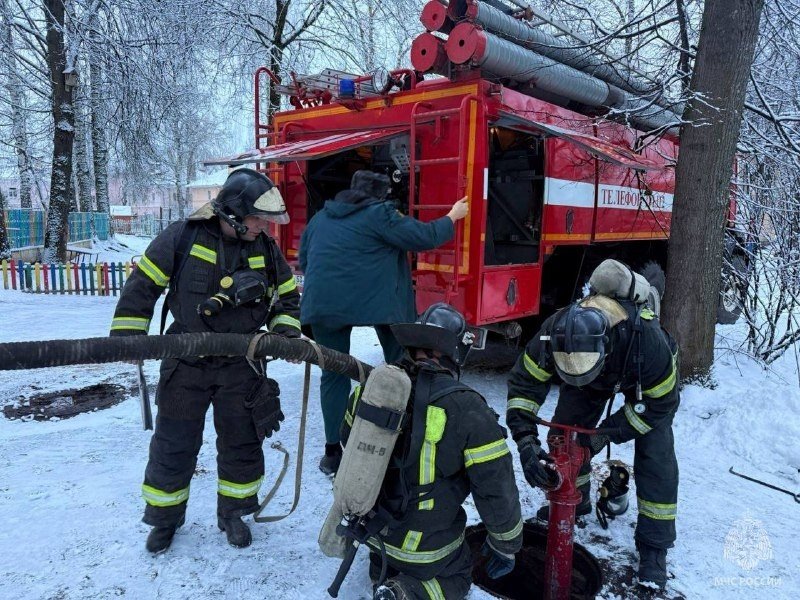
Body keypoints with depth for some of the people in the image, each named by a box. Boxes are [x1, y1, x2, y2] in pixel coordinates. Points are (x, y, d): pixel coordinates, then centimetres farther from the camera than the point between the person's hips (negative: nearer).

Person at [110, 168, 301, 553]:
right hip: (186, 365, -2)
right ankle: (164, 518, 33)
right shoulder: (183, 238, -12)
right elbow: (143, 284, -6)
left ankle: (233, 512, 34)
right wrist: (126, 335, -11)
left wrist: (286, 331, -5)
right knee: (174, 445, 10)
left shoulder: (265, 249, -3)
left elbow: (287, 295, 10)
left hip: (241, 366, 2)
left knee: (242, 444, 12)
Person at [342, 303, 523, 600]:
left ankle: (381, 567, 12)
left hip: (367, 523, 6)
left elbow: (350, 443, 7)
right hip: (425, 546, -6)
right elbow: (497, 489, -18)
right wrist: (505, 546, 2)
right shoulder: (467, 410, -27)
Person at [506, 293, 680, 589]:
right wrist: (526, 440, -40)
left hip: (646, 379, -3)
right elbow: (524, 383, -29)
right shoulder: (553, 332, -37)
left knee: (655, 456, -12)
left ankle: (653, 547, 3)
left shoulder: (647, 340, -44)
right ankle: (573, 499, 24)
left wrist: (608, 433, -30)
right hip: (599, 375, 3)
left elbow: (659, 402, -27)